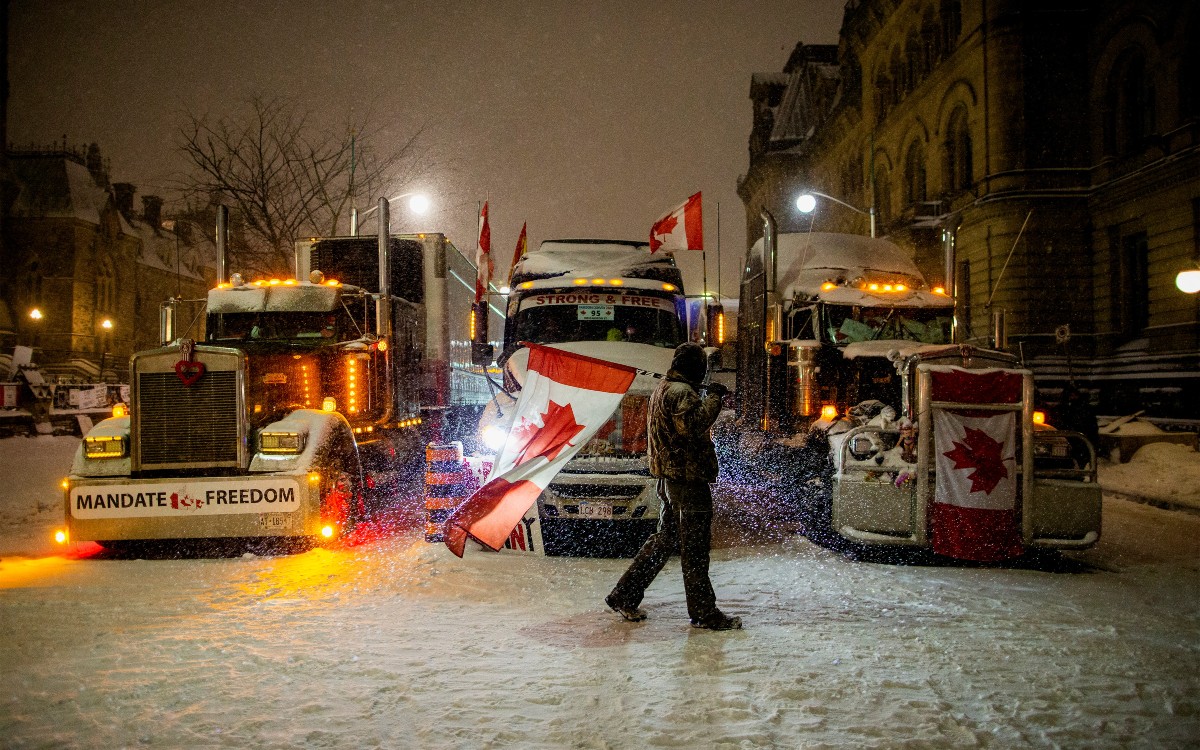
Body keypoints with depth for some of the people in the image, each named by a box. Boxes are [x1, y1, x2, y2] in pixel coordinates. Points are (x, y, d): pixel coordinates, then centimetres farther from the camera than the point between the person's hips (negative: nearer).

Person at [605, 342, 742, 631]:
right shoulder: (681, 392, -16)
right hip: (688, 476, -10)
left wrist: (708, 398, 17)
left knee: (667, 538, 17)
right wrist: (713, 399, -21)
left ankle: (624, 596, 20)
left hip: (669, 475, 10)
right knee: (694, 545, -2)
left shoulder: (662, 389, 17)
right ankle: (704, 612, 7)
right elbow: (693, 425, -31)